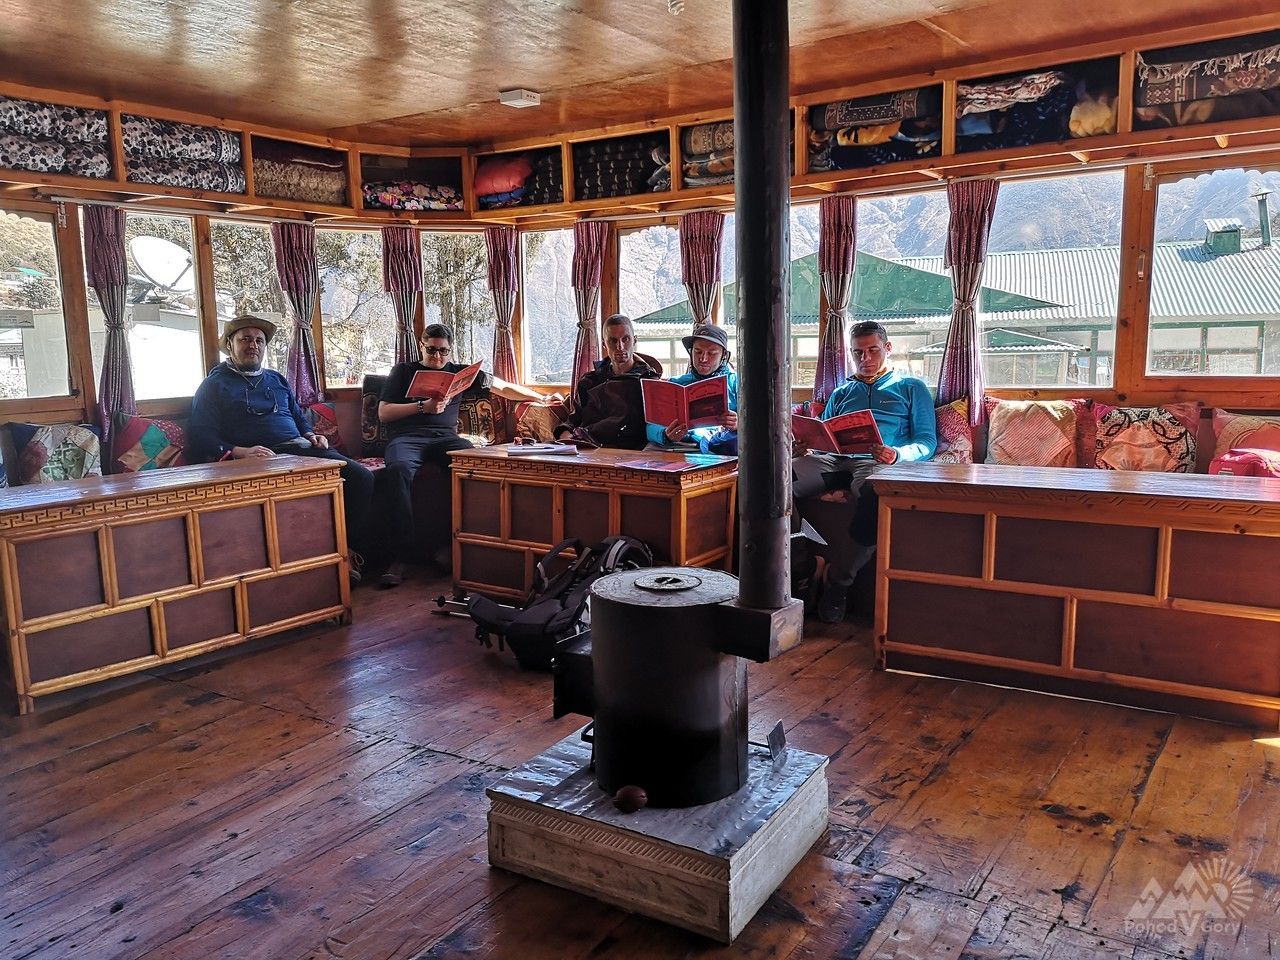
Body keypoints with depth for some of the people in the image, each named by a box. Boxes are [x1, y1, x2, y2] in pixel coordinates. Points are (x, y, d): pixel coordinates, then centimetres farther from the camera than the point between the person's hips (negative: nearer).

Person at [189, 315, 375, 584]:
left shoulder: (277, 380, 31)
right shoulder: (215, 385, 12)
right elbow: (202, 439, 2)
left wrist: (311, 435, 11)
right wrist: (239, 452, -16)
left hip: (301, 448, 6)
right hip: (263, 458, -6)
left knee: (362, 477, -20)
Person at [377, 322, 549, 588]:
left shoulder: (460, 372, 23)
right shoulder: (403, 371, 18)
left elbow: (503, 388, 25)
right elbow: (384, 413, 9)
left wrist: (542, 399, 21)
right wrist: (423, 407, -4)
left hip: (444, 436, 2)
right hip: (406, 436, -1)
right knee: (400, 468, -38)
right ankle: (399, 557, -38)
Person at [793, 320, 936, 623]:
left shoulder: (912, 388, 21)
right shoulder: (841, 392, 33)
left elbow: (927, 443, 9)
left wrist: (897, 455, -15)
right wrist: (807, 445, 0)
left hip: (876, 464, -3)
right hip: (834, 461, 4)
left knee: (875, 491, -44)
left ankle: (839, 584, -30)